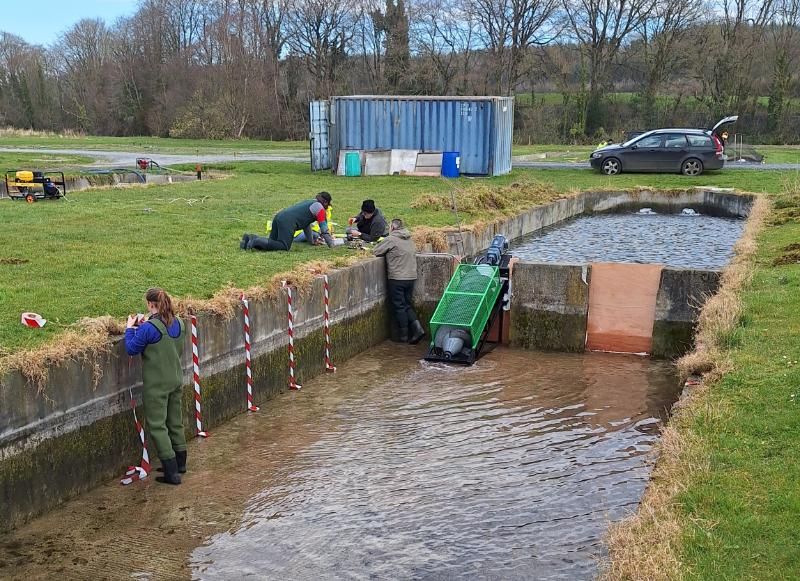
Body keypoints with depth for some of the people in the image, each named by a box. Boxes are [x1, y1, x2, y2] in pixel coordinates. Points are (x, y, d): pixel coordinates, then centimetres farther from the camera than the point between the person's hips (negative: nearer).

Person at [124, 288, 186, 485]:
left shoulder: (149, 328, -21)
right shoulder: (178, 324, 1)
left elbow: (131, 349, -11)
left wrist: (130, 328, 4)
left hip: (156, 384, -7)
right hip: (176, 380, 7)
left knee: (157, 426, 2)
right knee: (175, 422, 20)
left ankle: (171, 472, 1)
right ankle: (180, 463, 32)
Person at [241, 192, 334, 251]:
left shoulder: (309, 203, 33)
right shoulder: (319, 207, 6)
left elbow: (306, 223, 41)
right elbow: (324, 229, 4)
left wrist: (312, 241, 44)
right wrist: (331, 245, 13)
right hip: (287, 221, -9)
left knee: (273, 242, 8)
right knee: (284, 246, -18)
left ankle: (251, 238, -8)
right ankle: (256, 242, -29)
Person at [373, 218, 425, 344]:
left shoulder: (390, 239, -11)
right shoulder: (409, 240, 12)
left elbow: (375, 251, -8)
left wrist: (387, 252, 14)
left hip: (397, 278, -7)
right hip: (411, 277, 7)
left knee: (399, 307, 4)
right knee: (407, 305, 17)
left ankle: (403, 335, 10)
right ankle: (417, 328, 2)